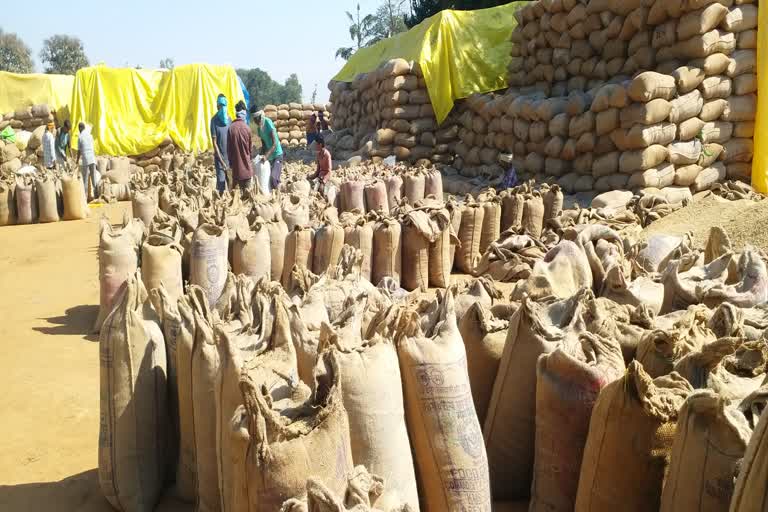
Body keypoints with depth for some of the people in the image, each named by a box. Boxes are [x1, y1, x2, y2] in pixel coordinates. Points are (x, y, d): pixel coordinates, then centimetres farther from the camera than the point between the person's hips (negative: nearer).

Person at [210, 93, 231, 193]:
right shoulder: (214, 120, -7)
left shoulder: (229, 119, 6)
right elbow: (214, 143, -9)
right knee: (221, 182, -4)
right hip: (220, 157, -4)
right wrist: (221, 161, -12)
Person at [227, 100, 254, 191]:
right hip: (246, 166, -2)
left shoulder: (231, 128, -7)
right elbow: (250, 147, 2)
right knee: (246, 190, 5)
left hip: (235, 166, 2)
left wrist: (230, 162, 13)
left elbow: (228, 148, 0)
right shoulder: (247, 128, -10)